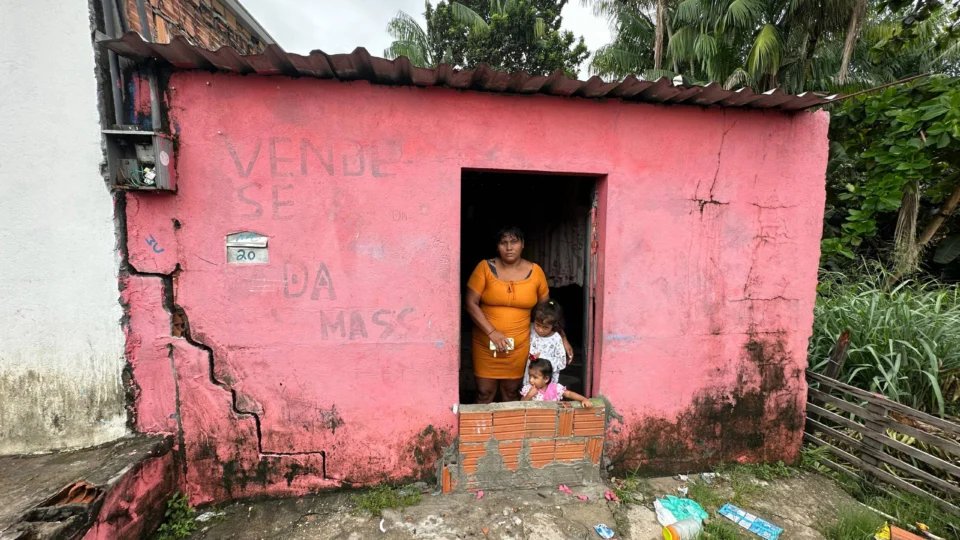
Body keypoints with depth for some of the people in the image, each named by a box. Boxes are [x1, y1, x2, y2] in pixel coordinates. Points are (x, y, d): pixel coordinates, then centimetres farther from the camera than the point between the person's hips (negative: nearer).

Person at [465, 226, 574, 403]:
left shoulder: (535, 271, -2)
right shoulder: (485, 267, -8)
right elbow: (471, 303, -11)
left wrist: (562, 338, 6)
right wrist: (492, 332, -19)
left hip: (519, 345, 1)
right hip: (486, 343, -1)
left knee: (512, 392, 13)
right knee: (484, 393, 7)